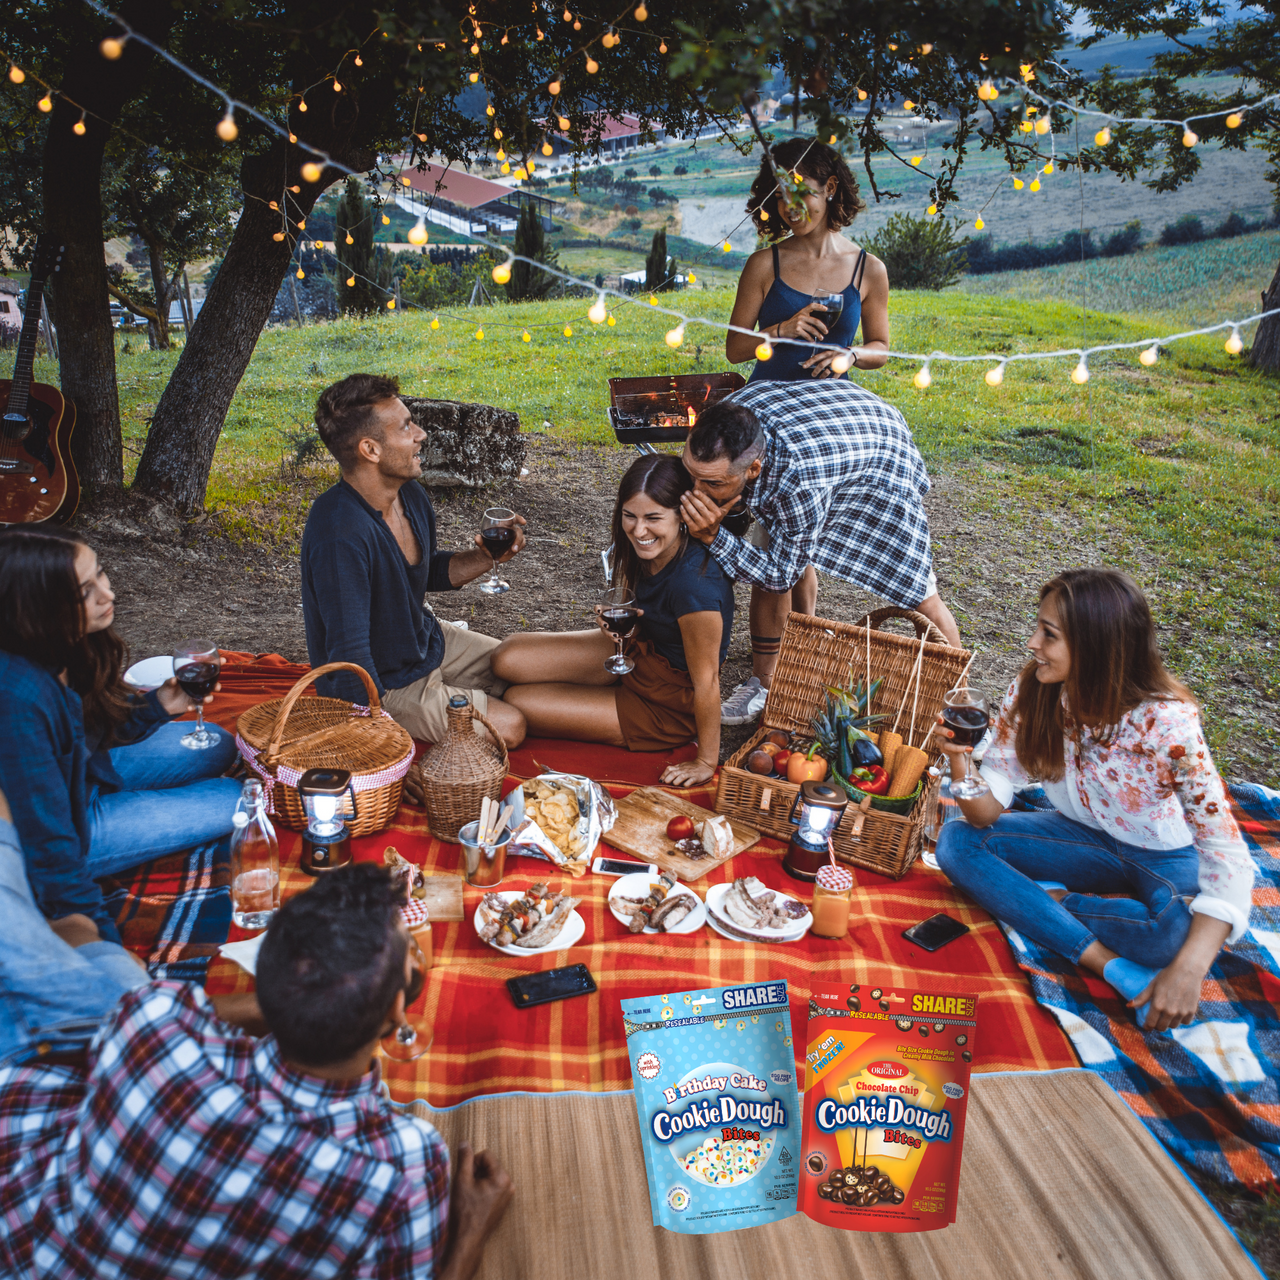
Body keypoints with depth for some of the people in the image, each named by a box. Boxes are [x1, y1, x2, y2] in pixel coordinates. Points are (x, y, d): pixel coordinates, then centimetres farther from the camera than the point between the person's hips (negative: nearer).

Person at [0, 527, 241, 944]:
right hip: (71, 825, -8)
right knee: (233, 800, -6)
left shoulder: (64, 646, -12)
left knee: (215, 747, 13)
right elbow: (47, 840, -31)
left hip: (84, 770, 8)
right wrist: (102, 937, -24)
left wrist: (158, 705, -9)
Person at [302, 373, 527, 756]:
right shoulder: (340, 535, -34)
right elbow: (350, 657, -34)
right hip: (382, 684, -8)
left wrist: (485, 558, -6)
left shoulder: (412, 498, -7)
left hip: (429, 641, 9)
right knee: (508, 726, -15)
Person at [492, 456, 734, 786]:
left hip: (669, 705, -8)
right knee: (509, 659, -2)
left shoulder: (694, 582, -36)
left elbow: (705, 681, -26)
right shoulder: (651, 550, -10)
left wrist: (707, 762, -16)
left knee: (518, 703, -7)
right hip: (640, 651, 8)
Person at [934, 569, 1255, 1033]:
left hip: (1164, 856, -4)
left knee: (1181, 931, -38)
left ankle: (1050, 900, -10)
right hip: (1084, 838, 5)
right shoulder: (1030, 694, -17)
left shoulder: (1165, 721, -30)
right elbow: (988, 810, -15)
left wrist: (1189, 971, -44)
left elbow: (1228, 854, -32)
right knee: (956, 841, -19)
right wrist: (959, 762, -38)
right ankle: (1117, 969, -24)